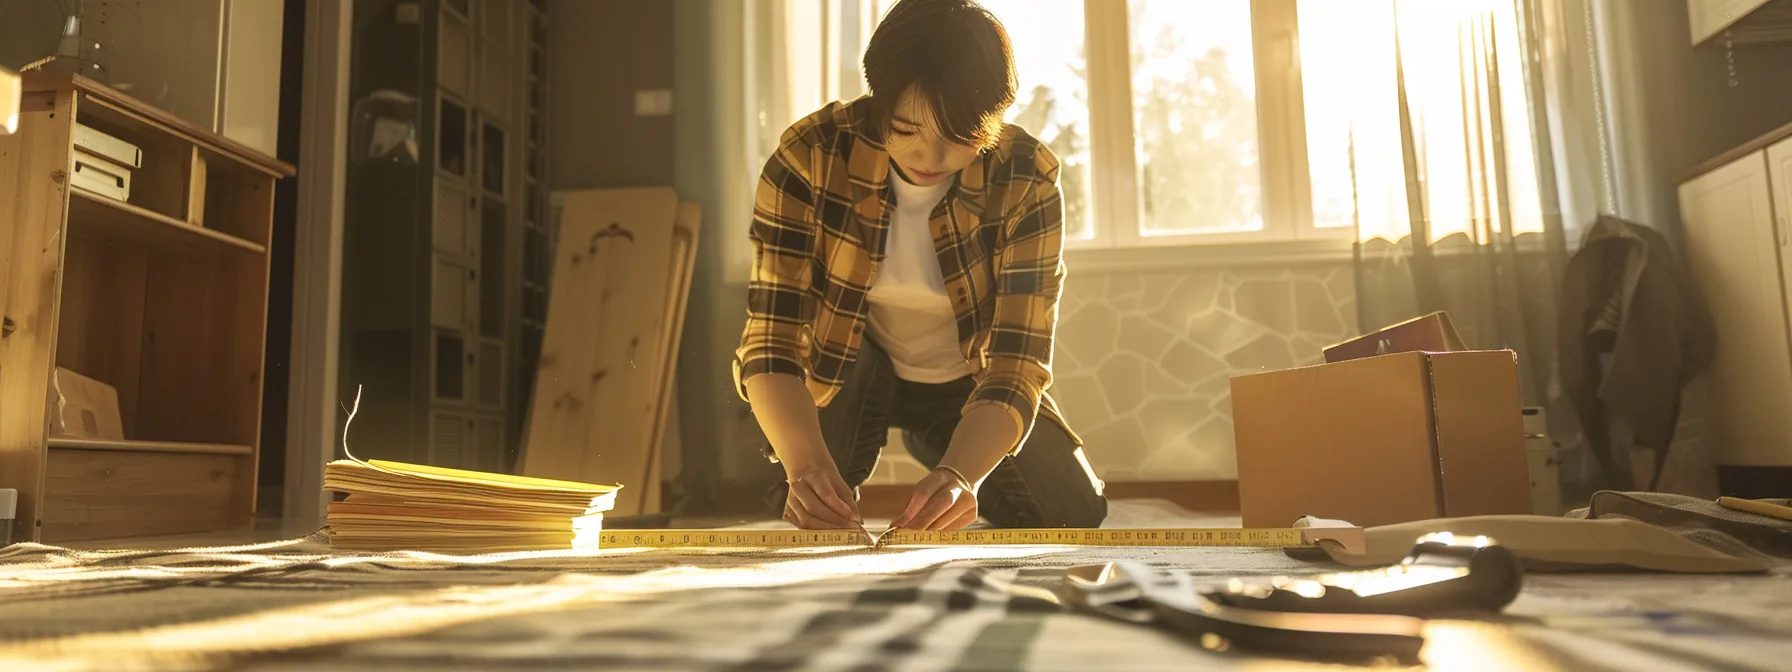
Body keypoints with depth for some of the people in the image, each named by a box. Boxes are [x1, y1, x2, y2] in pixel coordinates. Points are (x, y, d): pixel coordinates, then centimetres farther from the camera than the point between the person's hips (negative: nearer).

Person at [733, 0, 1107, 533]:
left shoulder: (1026, 180, -25)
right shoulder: (810, 156, -27)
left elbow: (1016, 362, -29)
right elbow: (771, 338, -30)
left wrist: (958, 474, -49)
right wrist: (805, 463, -48)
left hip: (968, 384, 2)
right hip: (844, 370, -1)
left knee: (1077, 517, -5)